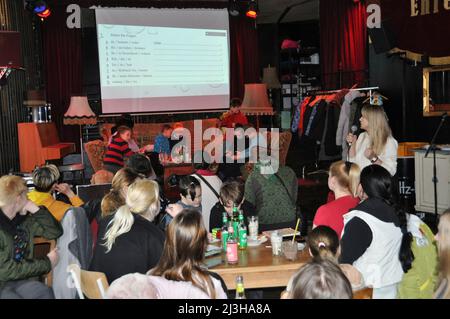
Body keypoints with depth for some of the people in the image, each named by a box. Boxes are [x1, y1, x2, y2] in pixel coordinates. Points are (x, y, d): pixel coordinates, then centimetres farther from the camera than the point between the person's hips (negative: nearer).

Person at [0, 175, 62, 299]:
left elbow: (55, 232, 8)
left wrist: (36, 210, -6)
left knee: (45, 293, -24)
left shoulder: (23, 219, 7)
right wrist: (46, 263, -9)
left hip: (20, 278, 6)